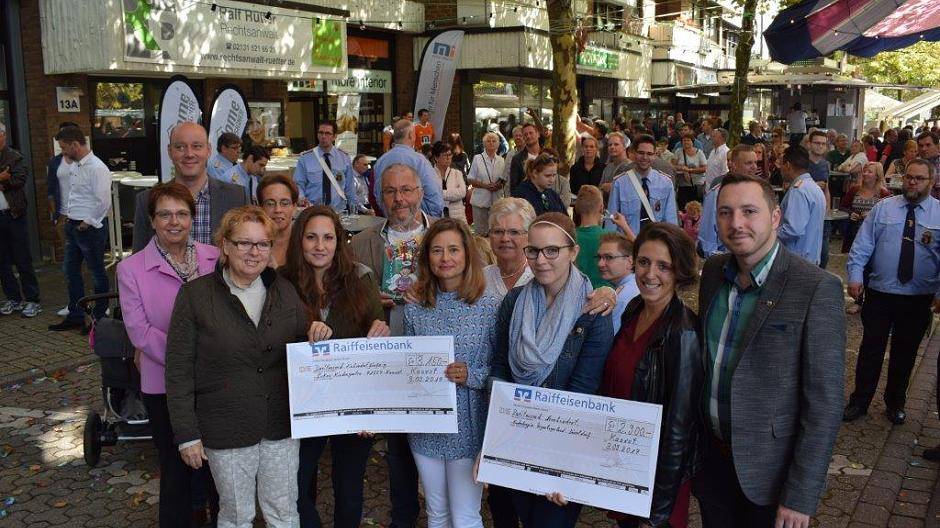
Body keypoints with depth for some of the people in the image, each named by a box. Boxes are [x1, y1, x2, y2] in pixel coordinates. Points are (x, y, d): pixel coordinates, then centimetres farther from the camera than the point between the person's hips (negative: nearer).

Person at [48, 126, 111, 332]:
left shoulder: (97, 168, -18)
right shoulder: (73, 166, 11)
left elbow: (104, 202, -22)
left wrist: (88, 223, -16)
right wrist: (68, 217, 14)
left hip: (91, 228, -9)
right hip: (73, 226, 10)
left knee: (97, 273, 3)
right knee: (71, 271, 15)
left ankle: (100, 319, 15)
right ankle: (75, 316, 27)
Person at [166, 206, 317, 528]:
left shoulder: (284, 291, 2)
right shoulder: (195, 295, -8)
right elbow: (179, 372, -7)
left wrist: (316, 336, -13)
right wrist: (187, 435, -8)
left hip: (281, 425, 3)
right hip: (227, 430, -2)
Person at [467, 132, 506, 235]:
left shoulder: (501, 161, 10)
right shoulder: (477, 158, 1)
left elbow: (504, 180, 16)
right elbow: (470, 180, 0)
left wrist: (500, 186, -6)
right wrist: (485, 185, -14)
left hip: (496, 200, 3)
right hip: (480, 200, -2)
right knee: (480, 231, -2)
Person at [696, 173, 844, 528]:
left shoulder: (817, 289, -19)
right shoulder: (713, 271, -1)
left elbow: (824, 402, -18)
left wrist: (801, 496, -17)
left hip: (769, 470, -5)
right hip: (710, 455, 5)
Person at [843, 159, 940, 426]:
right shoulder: (883, 208, 2)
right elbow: (862, 245, 0)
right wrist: (855, 276, -11)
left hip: (918, 300, 0)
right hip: (879, 293, 0)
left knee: (905, 354, 14)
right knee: (870, 350, 7)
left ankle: (895, 404, 32)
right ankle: (859, 402, 21)